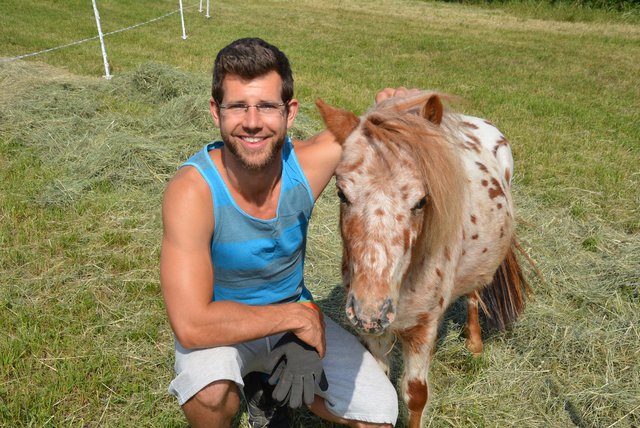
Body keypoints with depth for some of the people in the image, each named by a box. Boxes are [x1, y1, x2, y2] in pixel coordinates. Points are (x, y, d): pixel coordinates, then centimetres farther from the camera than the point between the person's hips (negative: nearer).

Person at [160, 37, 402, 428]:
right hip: (222, 327, -4)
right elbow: (191, 327, -36)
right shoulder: (192, 191, -31)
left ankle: (266, 383, 20)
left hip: (295, 314, 4)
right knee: (212, 395, -36)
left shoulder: (308, 162, -20)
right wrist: (297, 315, -28)